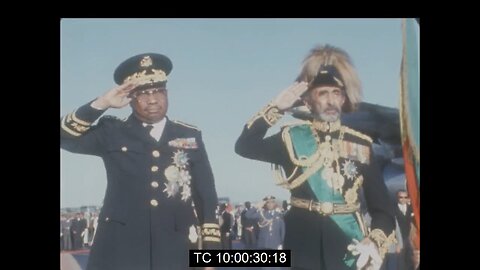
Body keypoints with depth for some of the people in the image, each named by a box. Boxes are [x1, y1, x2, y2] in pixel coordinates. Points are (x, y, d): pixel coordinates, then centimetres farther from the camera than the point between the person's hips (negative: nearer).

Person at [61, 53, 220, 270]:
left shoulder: (190, 136, 11)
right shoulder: (112, 132, 8)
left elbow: (206, 195, 10)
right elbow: (65, 136, -2)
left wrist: (210, 245, 5)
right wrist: (102, 103, -9)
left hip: (174, 250, 1)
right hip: (118, 249, -1)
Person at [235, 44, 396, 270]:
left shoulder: (361, 144, 4)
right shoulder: (293, 138, 1)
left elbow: (383, 208, 3)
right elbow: (244, 146, -14)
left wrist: (375, 243, -13)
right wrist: (276, 107, -15)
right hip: (308, 251, -1)